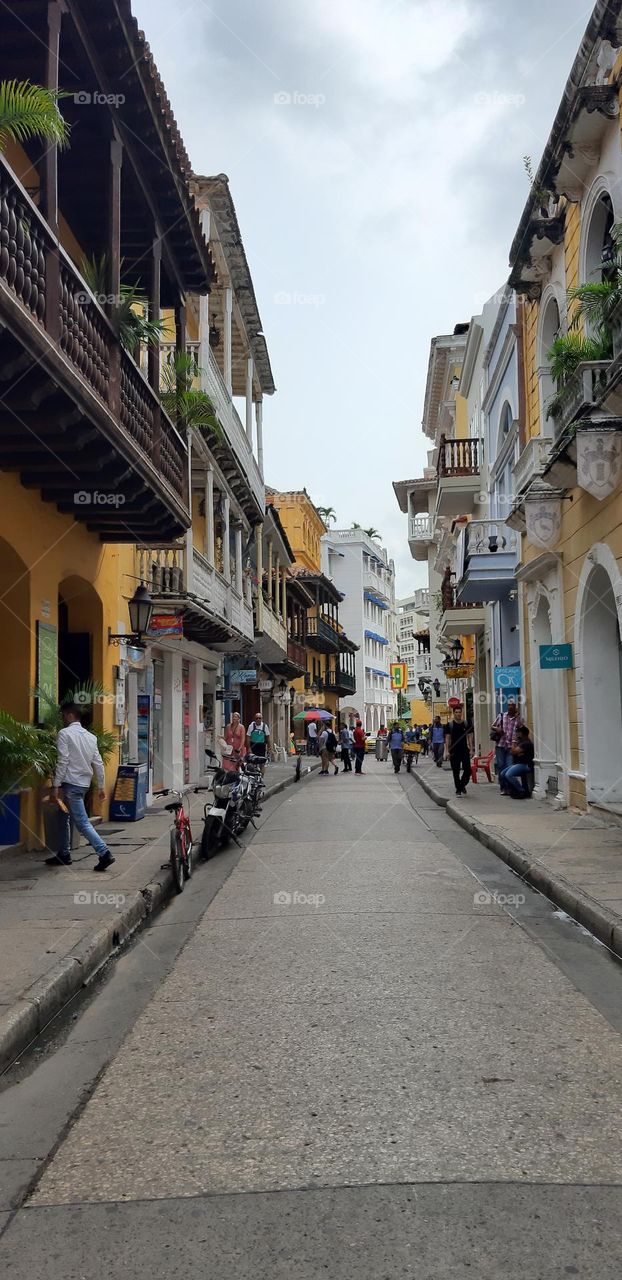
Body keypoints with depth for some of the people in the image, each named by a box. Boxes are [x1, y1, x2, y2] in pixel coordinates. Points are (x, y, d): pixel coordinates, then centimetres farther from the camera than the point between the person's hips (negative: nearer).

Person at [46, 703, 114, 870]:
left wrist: (56, 786, -14)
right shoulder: (90, 736, 12)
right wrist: (101, 787, 14)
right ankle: (64, 855, 29)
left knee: (82, 823, -9)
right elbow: (98, 763, 10)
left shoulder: (65, 734, -9)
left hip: (71, 784, -8)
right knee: (65, 818, 21)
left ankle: (104, 854, -18)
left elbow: (63, 761, -16)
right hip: (84, 783, 8)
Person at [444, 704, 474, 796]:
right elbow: (447, 738, 0)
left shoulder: (467, 724, 6)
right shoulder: (449, 725, 1)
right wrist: (447, 751, -7)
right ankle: (458, 789, 11)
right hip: (454, 751, -1)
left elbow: (470, 737, 8)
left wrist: (471, 749, 0)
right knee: (456, 772, 1)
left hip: (465, 750, 1)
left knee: (468, 770, -2)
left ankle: (462, 785, 22)